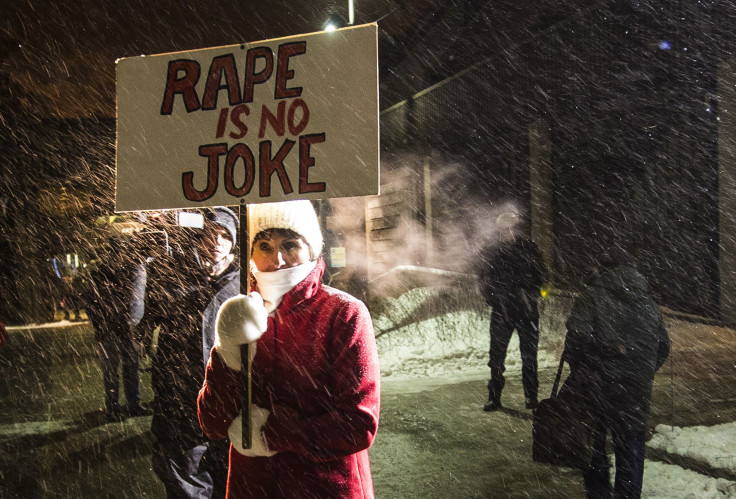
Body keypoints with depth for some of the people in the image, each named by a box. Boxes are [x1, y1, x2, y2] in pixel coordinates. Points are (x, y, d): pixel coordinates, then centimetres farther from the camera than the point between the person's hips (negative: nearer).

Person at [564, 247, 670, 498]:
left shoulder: (592, 297, -5)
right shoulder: (647, 300, 10)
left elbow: (577, 337, -18)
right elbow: (663, 346, 14)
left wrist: (577, 372, -6)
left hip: (599, 384, -3)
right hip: (637, 389, 3)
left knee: (594, 441, 13)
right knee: (632, 447, 11)